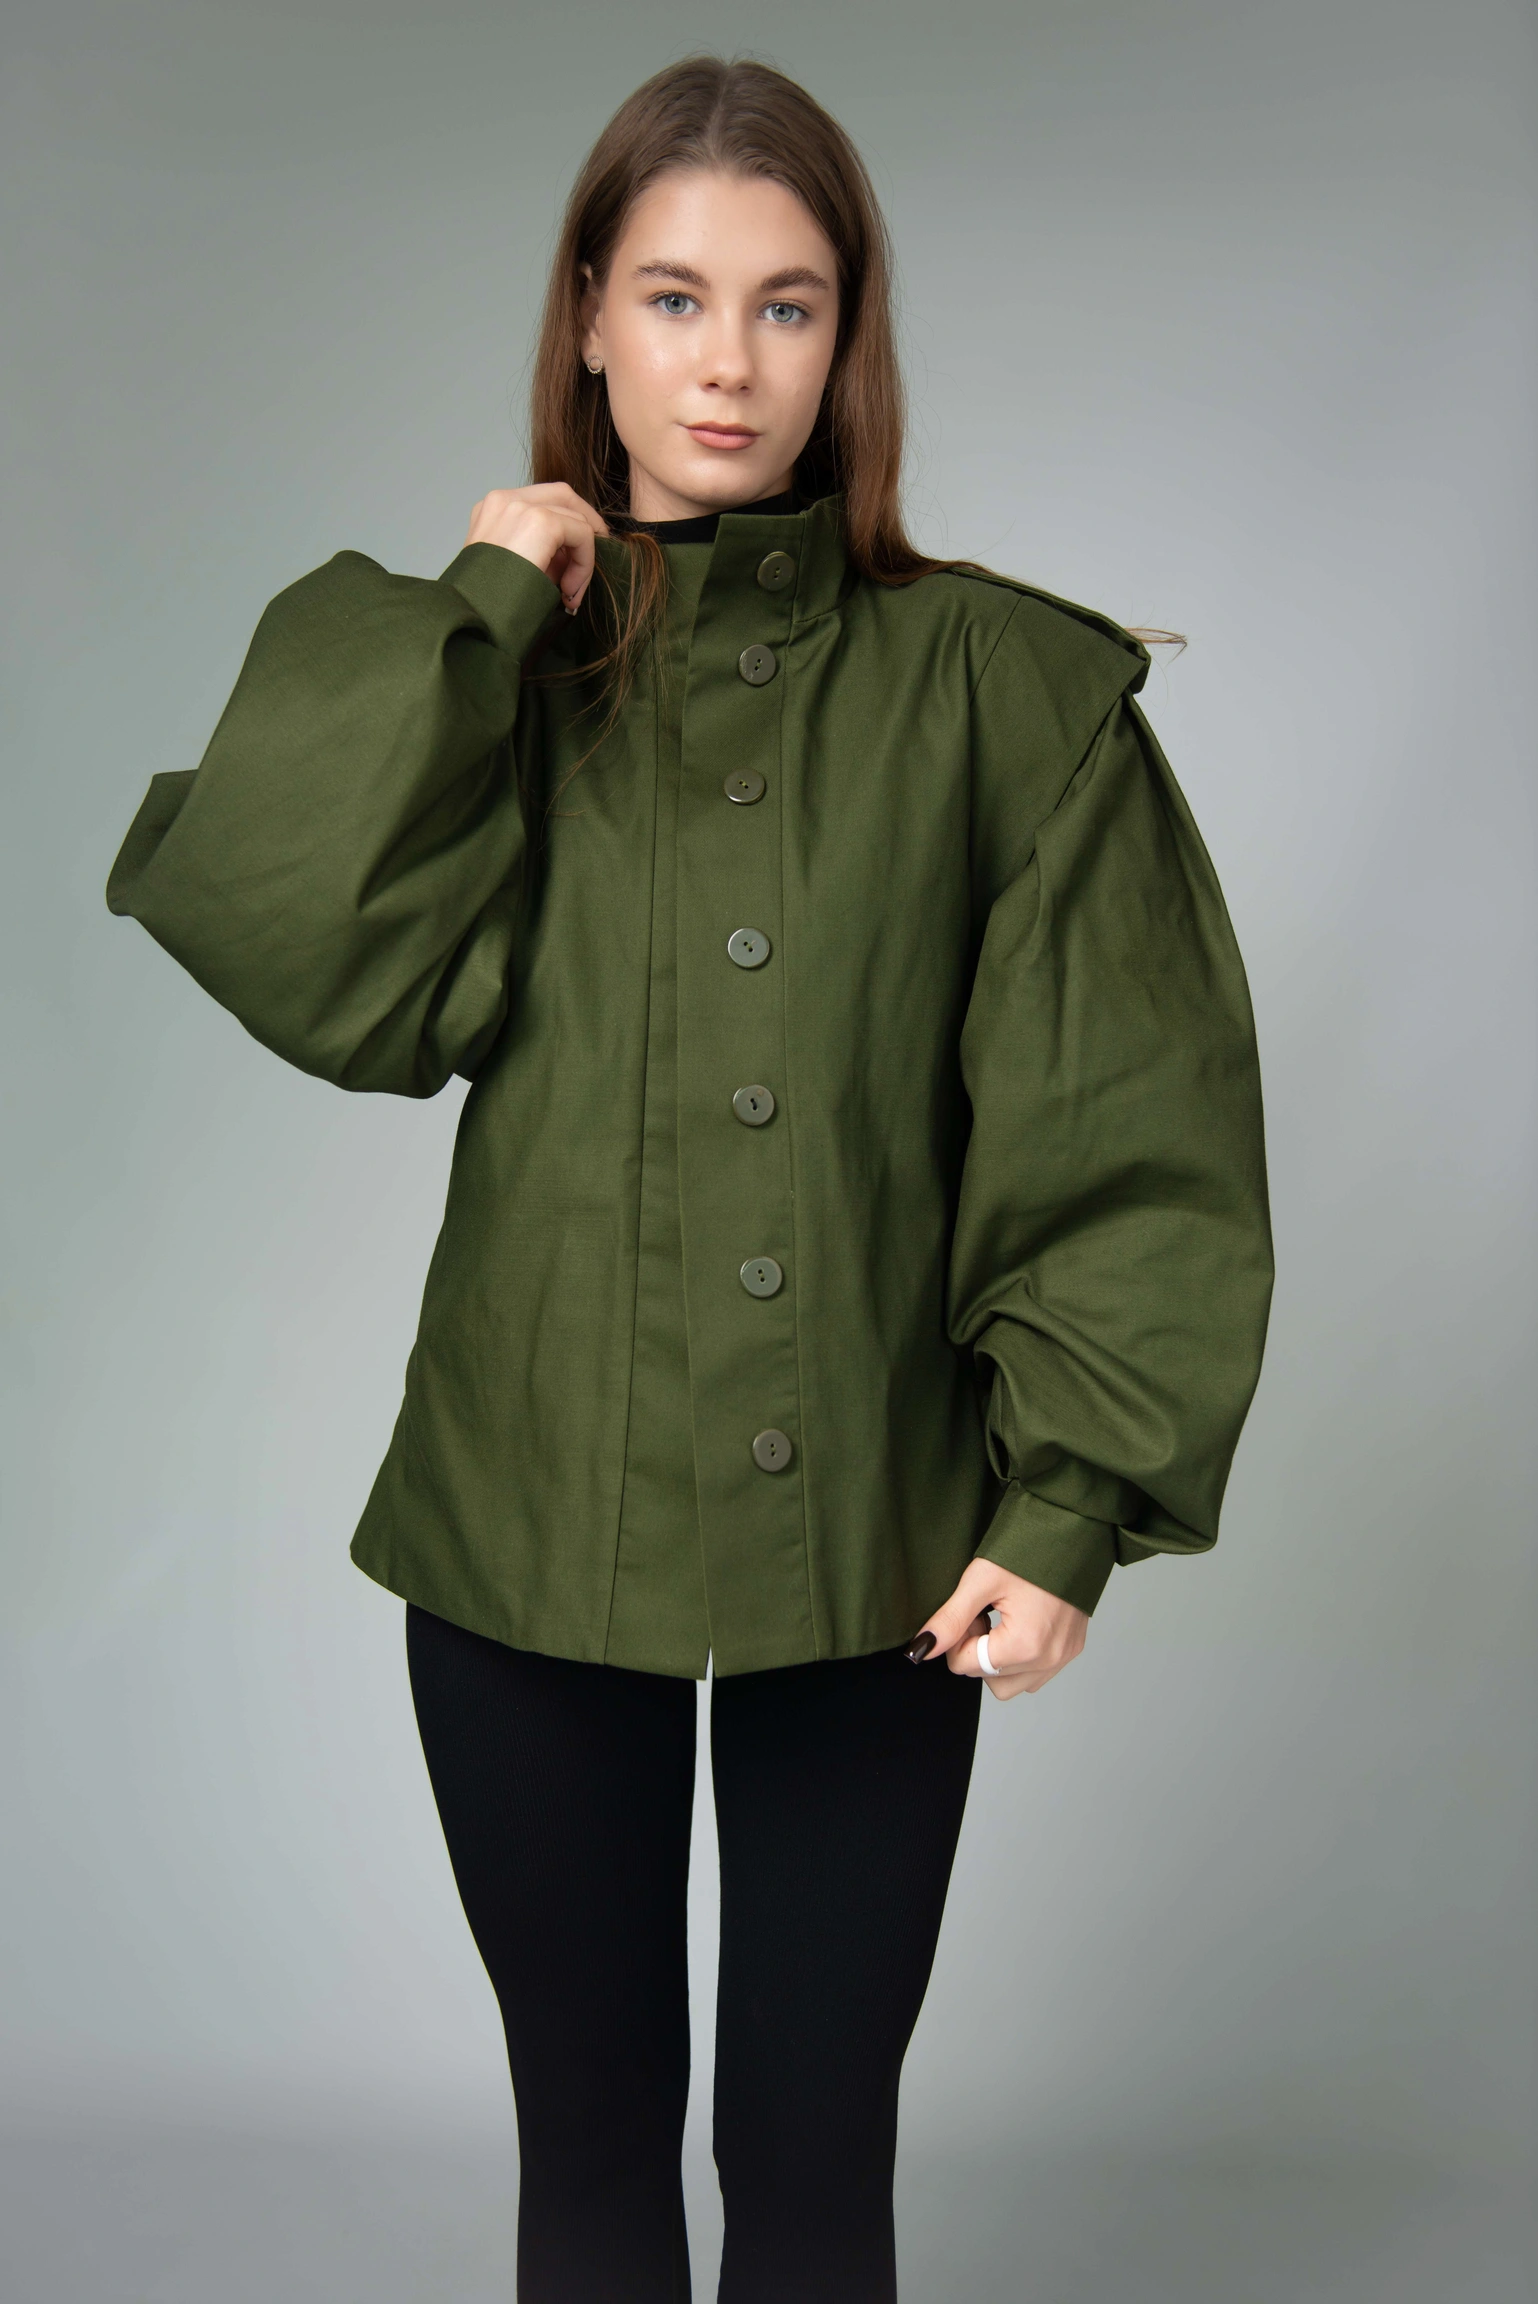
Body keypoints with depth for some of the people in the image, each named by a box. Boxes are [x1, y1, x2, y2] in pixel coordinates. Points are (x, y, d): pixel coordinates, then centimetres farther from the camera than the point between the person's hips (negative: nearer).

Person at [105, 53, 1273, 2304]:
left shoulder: (998, 687, -3)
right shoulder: (488, 681, 2)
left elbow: (1125, 1123, -4)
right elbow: (310, 953, -17)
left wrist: (1073, 1495, -10)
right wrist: (472, 624, -15)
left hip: (878, 1544, -1)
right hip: (532, 1534, 2)